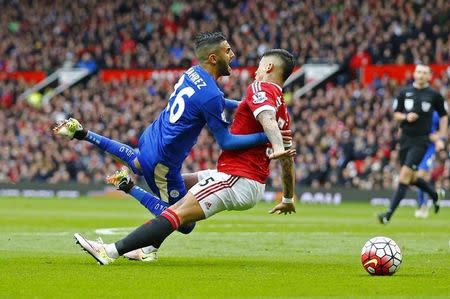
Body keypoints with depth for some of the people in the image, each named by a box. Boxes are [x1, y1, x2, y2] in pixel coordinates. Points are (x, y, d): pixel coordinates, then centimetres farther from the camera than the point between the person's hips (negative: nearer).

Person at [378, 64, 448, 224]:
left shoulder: (434, 95, -1)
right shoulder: (404, 92, 5)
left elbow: (443, 116, 10)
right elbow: (396, 114, 11)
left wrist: (441, 138, 4)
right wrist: (406, 117, -12)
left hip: (421, 140, -4)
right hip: (405, 139, 4)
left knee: (405, 174, -14)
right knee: (411, 178, 11)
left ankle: (389, 213, -14)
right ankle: (435, 194, 40)